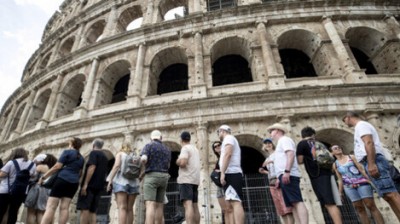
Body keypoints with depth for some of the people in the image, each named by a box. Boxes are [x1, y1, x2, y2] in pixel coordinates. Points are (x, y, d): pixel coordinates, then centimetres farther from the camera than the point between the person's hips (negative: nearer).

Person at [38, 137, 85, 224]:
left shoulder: (67, 152, 3)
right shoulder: (81, 158, 20)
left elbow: (57, 166, -7)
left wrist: (43, 177, -2)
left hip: (63, 179, -5)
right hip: (74, 183, 6)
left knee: (51, 206, -7)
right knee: (64, 207, 2)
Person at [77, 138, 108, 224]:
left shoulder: (94, 153, -2)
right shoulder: (105, 157, 21)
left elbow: (92, 167, -16)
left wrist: (85, 184, -18)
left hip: (90, 185, -7)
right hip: (99, 186, 7)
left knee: (84, 209, -9)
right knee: (92, 211, 7)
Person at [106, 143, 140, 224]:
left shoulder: (120, 154, 11)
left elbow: (117, 166, -8)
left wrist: (110, 180, -10)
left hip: (121, 182, -4)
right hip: (133, 183, 4)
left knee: (122, 208, -13)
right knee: (130, 209, 5)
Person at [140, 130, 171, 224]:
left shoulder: (148, 146, -1)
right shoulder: (167, 149, 15)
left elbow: (143, 159, -18)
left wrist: (144, 163, 6)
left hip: (151, 177, -5)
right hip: (163, 178, 5)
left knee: (150, 205, -13)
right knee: (159, 206, 7)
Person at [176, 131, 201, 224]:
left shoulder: (185, 148, -5)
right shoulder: (195, 149, 22)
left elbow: (183, 163, -19)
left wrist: (177, 161, 2)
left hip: (186, 179, -9)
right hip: (194, 179, 9)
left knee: (188, 204, -17)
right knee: (194, 205, 8)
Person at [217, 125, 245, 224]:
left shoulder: (228, 138, 0)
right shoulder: (231, 140, 30)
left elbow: (227, 154, -16)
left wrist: (222, 172, -20)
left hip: (231, 173, -10)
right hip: (233, 174, 10)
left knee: (235, 202, -18)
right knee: (235, 202, 5)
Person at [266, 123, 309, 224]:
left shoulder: (284, 139, 1)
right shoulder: (281, 143, 30)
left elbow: (291, 155, -15)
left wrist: (286, 171, -25)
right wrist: (279, 178, 25)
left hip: (289, 175, -10)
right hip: (285, 176, 10)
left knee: (297, 202, -17)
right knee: (293, 204, 2)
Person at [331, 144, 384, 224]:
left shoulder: (351, 157, 9)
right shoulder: (335, 165, 9)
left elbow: (361, 168, 4)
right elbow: (340, 179, 10)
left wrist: (369, 179, -6)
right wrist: (340, 192, 5)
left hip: (361, 183, -1)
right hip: (349, 187, 1)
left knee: (371, 205, -7)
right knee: (359, 208, 1)